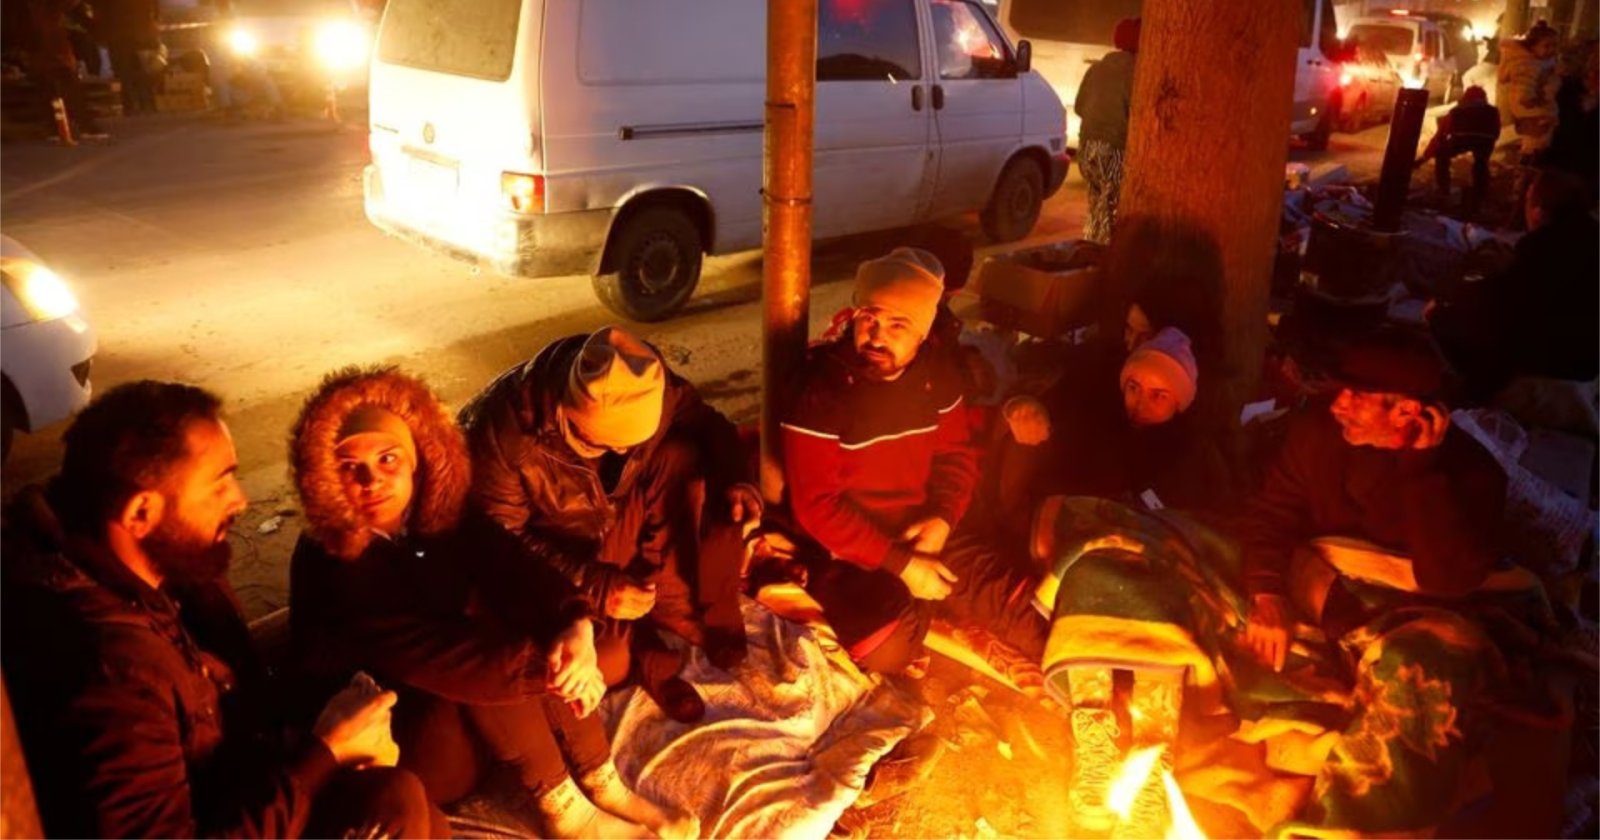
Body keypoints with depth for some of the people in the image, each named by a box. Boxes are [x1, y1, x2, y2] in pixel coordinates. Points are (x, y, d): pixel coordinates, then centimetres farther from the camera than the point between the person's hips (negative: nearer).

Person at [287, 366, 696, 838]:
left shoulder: (439, 516, -6)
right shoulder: (327, 563, -24)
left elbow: (513, 562, -19)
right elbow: (430, 655, -34)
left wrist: (576, 625, -39)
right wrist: (551, 664, -34)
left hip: (467, 723, 6)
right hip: (384, 751, -6)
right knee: (481, 667, -29)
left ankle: (603, 787, -12)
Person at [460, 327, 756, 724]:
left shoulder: (645, 386, -21)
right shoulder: (503, 429, -31)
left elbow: (706, 423, -4)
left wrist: (735, 478, -24)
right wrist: (593, 585, -32)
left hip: (627, 523, 4)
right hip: (552, 560, -4)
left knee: (687, 460, -22)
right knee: (602, 659, -32)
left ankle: (672, 609, -8)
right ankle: (646, 648, 5)